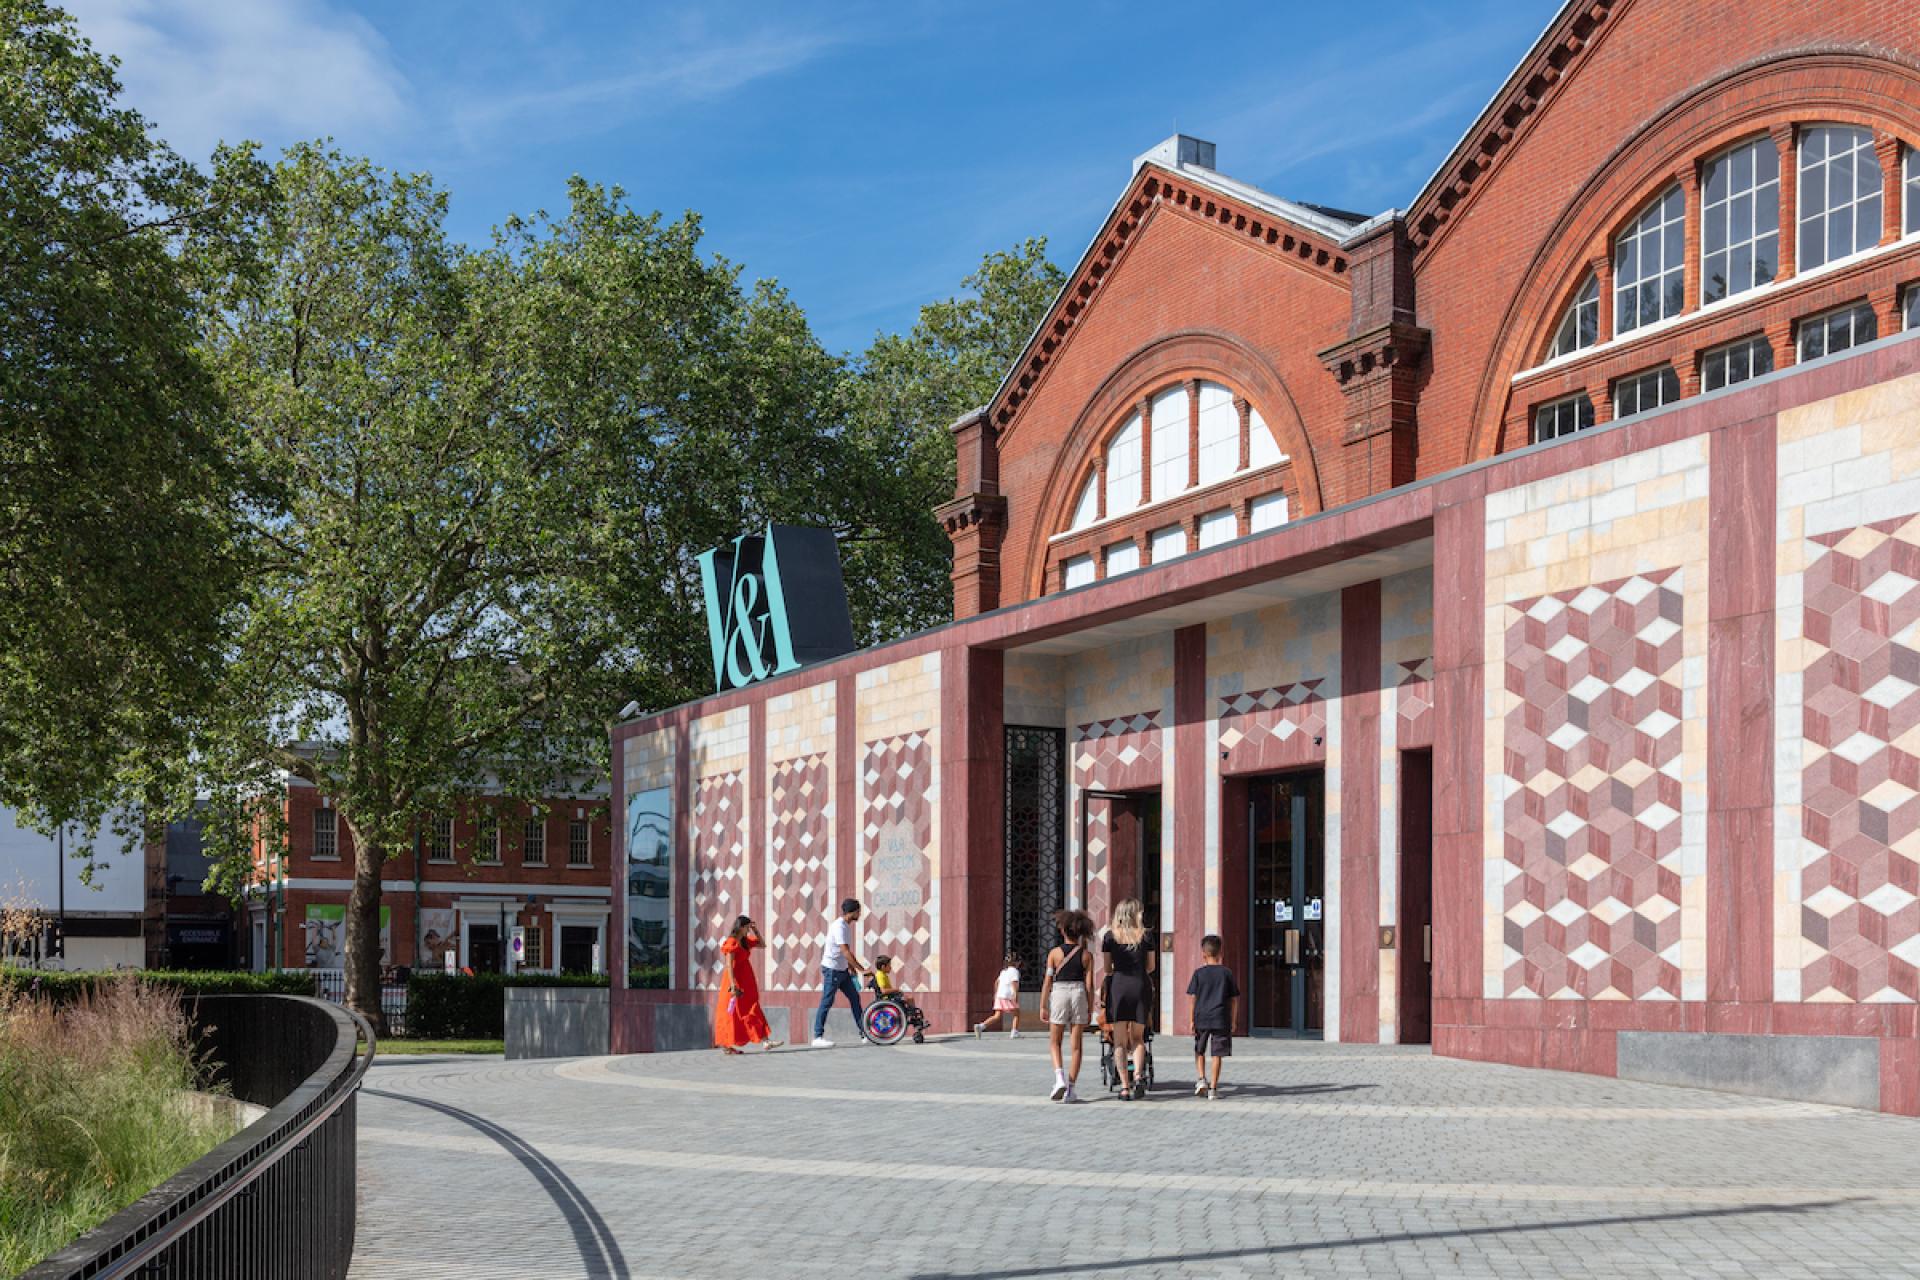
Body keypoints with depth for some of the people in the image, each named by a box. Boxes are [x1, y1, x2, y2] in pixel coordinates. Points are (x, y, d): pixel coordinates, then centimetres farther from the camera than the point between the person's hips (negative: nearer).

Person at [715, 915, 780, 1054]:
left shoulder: (745, 941, 11)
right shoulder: (732, 943, -14)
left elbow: (762, 945, 23)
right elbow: (729, 965, -21)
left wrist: (756, 931, 8)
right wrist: (733, 985, -26)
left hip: (746, 982, 9)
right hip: (736, 980, -9)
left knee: (753, 1011, 4)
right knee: (732, 1013, -3)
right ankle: (726, 1045, 3)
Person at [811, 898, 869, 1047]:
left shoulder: (847, 926, 10)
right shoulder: (839, 927, -21)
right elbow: (846, 952, -26)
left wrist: (851, 968, 13)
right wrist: (862, 969, -24)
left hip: (842, 970, 10)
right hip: (832, 969, -10)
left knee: (855, 998, 9)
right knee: (827, 1003, -6)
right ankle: (818, 1037, -3)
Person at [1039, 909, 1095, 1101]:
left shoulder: (1054, 953, -2)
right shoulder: (1085, 955, 1)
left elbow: (1048, 981, -2)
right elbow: (1089, 984, 0)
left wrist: (1043, 1006, 3)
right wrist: (1090, 1009, 7)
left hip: (1059, 994, -1)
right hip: (1079, 994, 1)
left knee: (1055, 1042, 13)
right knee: (1076, 1046, 6)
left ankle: (1059, 1078, -10)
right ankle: (1070, 1089, 4)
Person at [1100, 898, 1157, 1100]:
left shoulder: (1110, 936, 1)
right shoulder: (1145, 936, 3)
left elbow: (1107, 967, 4)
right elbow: (1151, 966, 8)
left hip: (1118, 985, -1)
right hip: (1141, 986, 1)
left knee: (1120, 1040, 4)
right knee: (1138, 1037, 13)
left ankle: (1125, 1086, -1)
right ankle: (1138, 1075, -11)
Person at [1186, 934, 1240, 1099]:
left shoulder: (1199, 973, 0)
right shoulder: (1226, 973, 3)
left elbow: (1192, 998, -3)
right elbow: (1234, 999, 4)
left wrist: (1191, 1020, 1)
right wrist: (1233, 1021, 10)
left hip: (1201, 1019, 0)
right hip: (1221, 1020, 0)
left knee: (1199, 1051, 18)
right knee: (1216, 1054, 3)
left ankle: (1201, 1078, 2)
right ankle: (1213, 1088, 3)